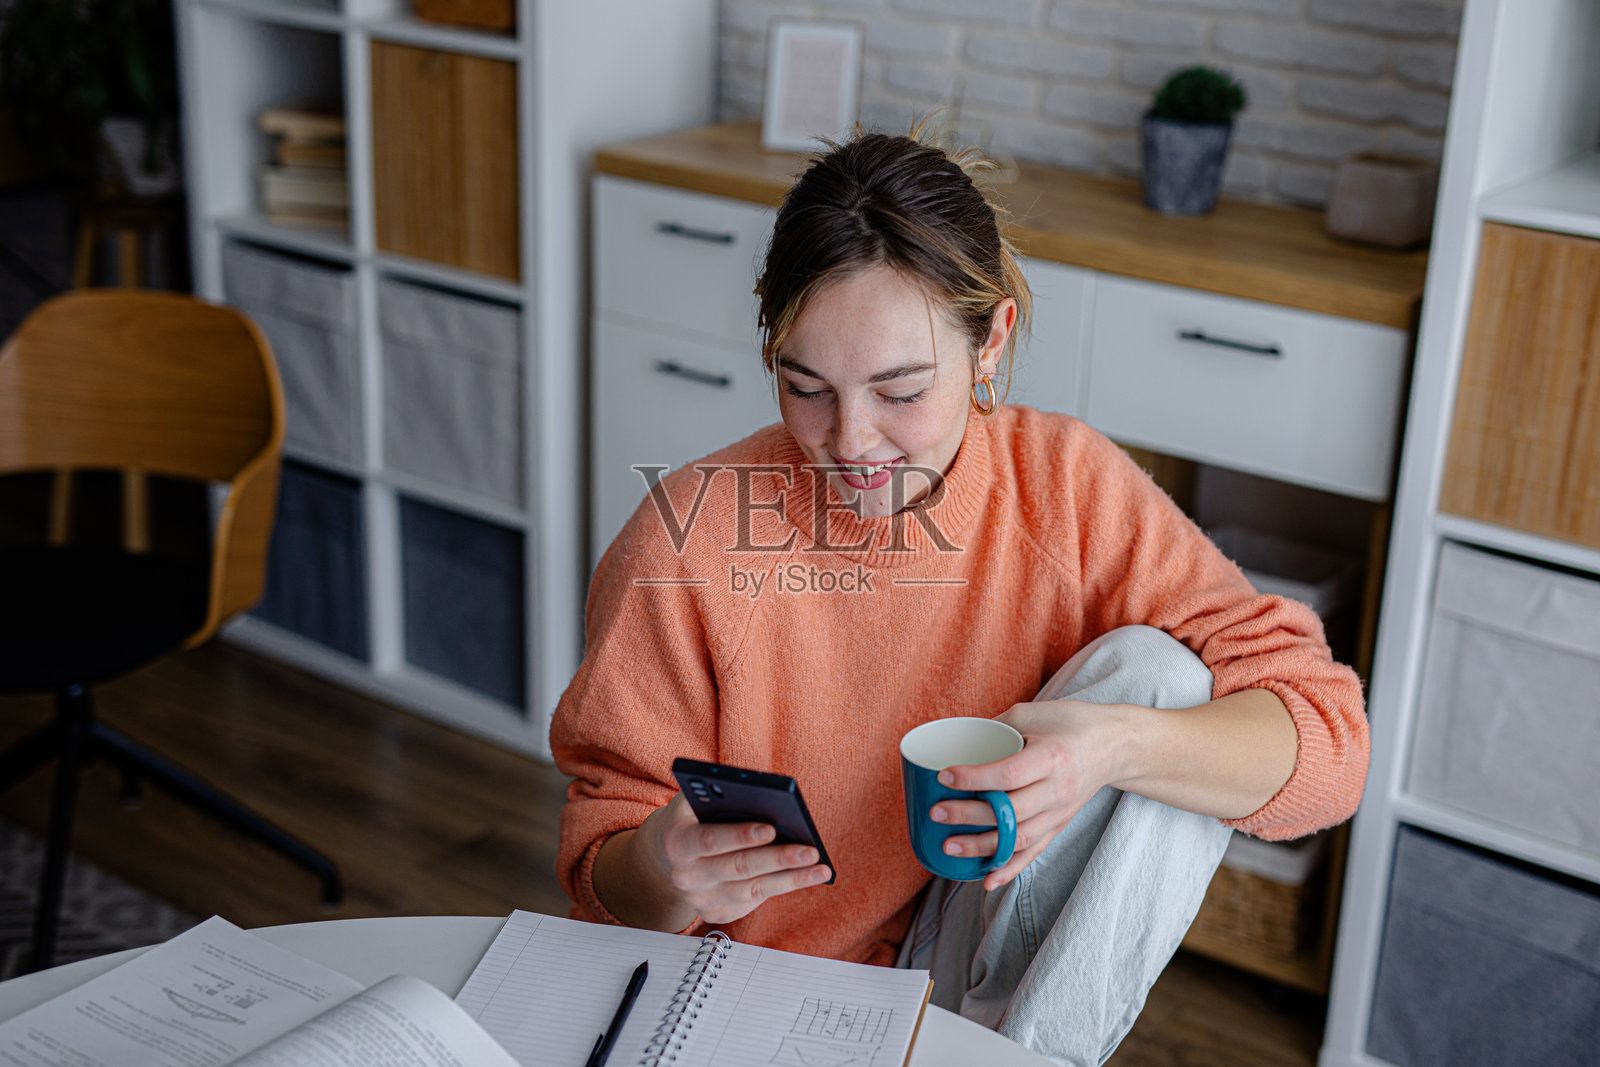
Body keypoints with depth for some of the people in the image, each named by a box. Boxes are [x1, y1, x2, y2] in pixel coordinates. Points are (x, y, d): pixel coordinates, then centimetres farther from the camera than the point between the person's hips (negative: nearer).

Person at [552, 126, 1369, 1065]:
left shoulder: (1067, 487, -11)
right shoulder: (687, 542, -15)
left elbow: (1325, 742, -15)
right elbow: (603, 871, -7)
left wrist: (1111, 744, -35)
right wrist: (659, 876, -31)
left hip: (984, 977, 2)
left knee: (1159, 673, -18)